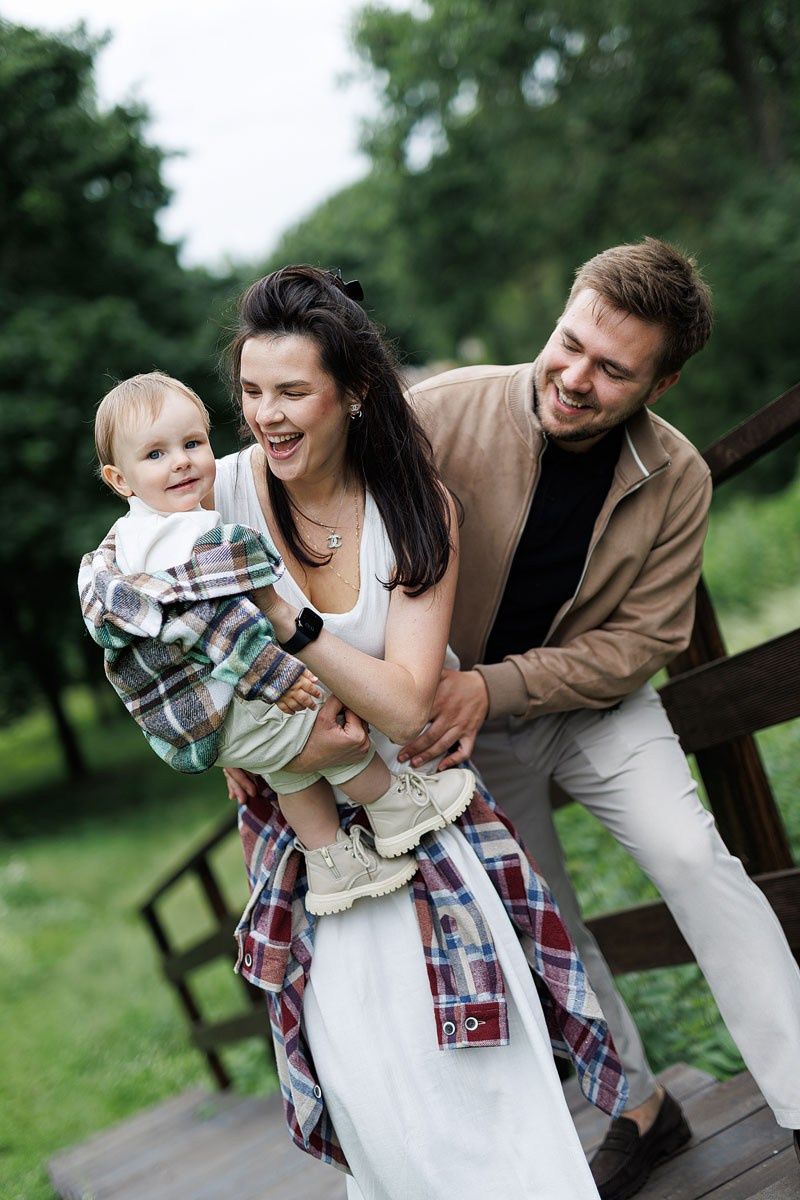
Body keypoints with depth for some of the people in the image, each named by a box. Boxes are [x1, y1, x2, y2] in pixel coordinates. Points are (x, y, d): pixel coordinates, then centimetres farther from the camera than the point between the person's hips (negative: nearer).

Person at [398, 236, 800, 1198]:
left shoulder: (677, 480, -18)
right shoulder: (438, 415, -25)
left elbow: (643, 638, -15)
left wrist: (492, 687, -27)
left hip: (594, 700, 0)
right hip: (463, 723, 0)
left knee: (691, 855, -19)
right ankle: (638, 1107, 29)